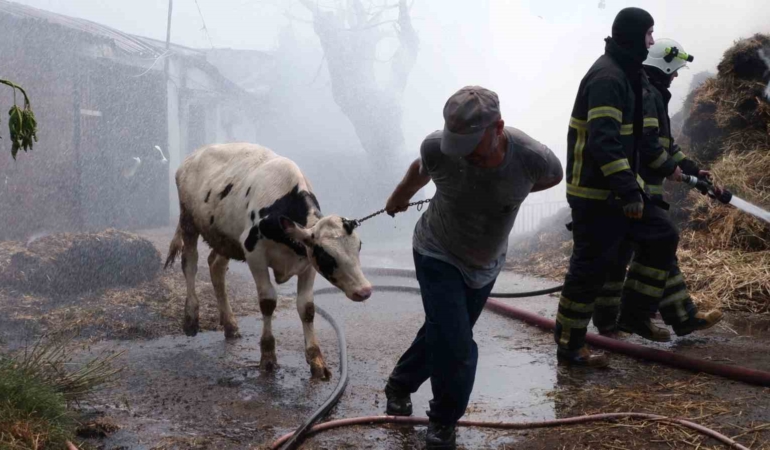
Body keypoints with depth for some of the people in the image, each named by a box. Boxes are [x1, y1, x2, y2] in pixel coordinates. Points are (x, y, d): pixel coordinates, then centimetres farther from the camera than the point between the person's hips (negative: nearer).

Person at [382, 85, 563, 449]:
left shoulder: (532, 158, -28)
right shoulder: (437, 148, -28)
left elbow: (553, 176, -1)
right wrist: (399, 197, 18)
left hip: (485, 262, 3)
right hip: (438, 254, -2)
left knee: (441, 332, 18)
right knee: (456, 346, -13)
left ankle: (400, 385, 45)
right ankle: (444, 419, 13)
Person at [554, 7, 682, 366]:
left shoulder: (624, 74, 15)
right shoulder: (607, 77, -18)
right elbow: (604, 141, -28)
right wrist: (629, 191, -31)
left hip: (617, 188, 10)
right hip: (596, 192, -10)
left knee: (662, 237, 10)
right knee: (590, 267, -3)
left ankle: (634, 314, 18)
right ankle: (569, 346, 7)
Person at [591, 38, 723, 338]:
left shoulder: (652, 94, 21)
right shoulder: (645, 93, -14)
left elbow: (664, 143, 25)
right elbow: (646, 143, -23)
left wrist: (693, 169, 19)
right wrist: (673, 170, -10)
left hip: (646, 190, 11)